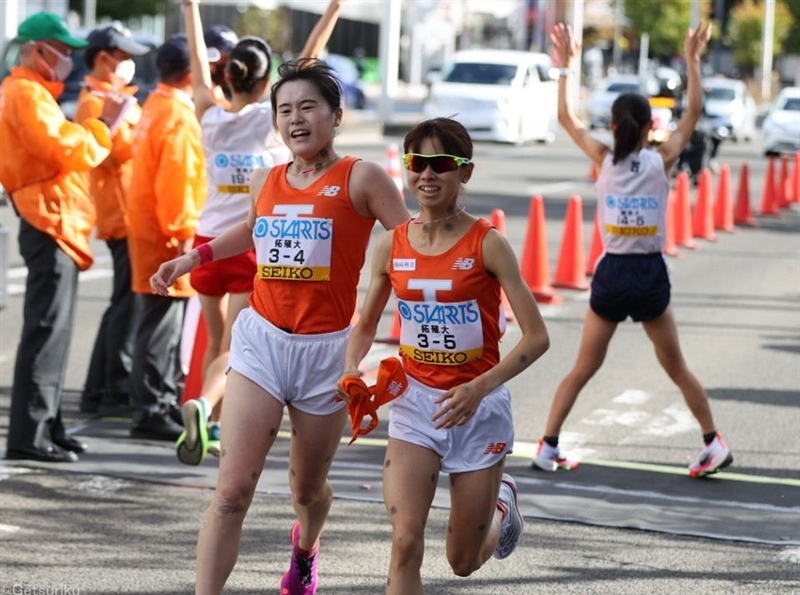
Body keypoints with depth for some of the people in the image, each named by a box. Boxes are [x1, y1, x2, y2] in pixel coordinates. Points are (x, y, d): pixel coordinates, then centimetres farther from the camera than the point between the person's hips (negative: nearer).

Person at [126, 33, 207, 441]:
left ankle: (168, 402, 24)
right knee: (161, 327, -7)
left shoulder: (155, 108, 15)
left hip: (150, 227, 10)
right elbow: (175, 182, -22)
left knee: (165, 325, 17)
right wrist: (182, 234, -20)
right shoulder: (178, 116, -16)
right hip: (166, 236, -10)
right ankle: (151, 412, -6)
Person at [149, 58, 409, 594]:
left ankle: (305, 549, 52)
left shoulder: (362, 179, -6)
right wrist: (193, 258, 24)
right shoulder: (265, 182, 8)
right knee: (232, 492, -11)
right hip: (262, 340, 2)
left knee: (308, 487, 17)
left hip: (326, 349, -2)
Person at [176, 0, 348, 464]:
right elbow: (307, 63, -8)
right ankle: (202, 405, -31)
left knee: (216, 341, 19)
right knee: (232, 350, -5)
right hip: (254, 249, -4)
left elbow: (199, 65, 10)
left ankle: (212, 428, 24)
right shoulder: (271, 120, -10)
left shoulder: (211, 118, -2)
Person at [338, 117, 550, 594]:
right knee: (406, 543, -17)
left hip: (479, 405, -2)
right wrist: (351, 371, -8)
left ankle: (502, 502, 46)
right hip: (415, 401, 2)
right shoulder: (392, 245, -2)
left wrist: (481, 388, -25)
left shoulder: (487, 244, -13)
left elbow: (537, 337, -13)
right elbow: (366, 326, 13)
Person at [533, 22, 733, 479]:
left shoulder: (605, 161, -4)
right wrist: (693, 61, 7)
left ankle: (548, 446, 4)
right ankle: (714, 444, 15)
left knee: (583, 369, 10)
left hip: (611, 274, 1)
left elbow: (567, 117, 7)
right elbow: (694, 113, 3)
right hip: (651, 274, -1)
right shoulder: (661, 162, -7)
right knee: (677, 369, 13)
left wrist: (567, 66, 12)